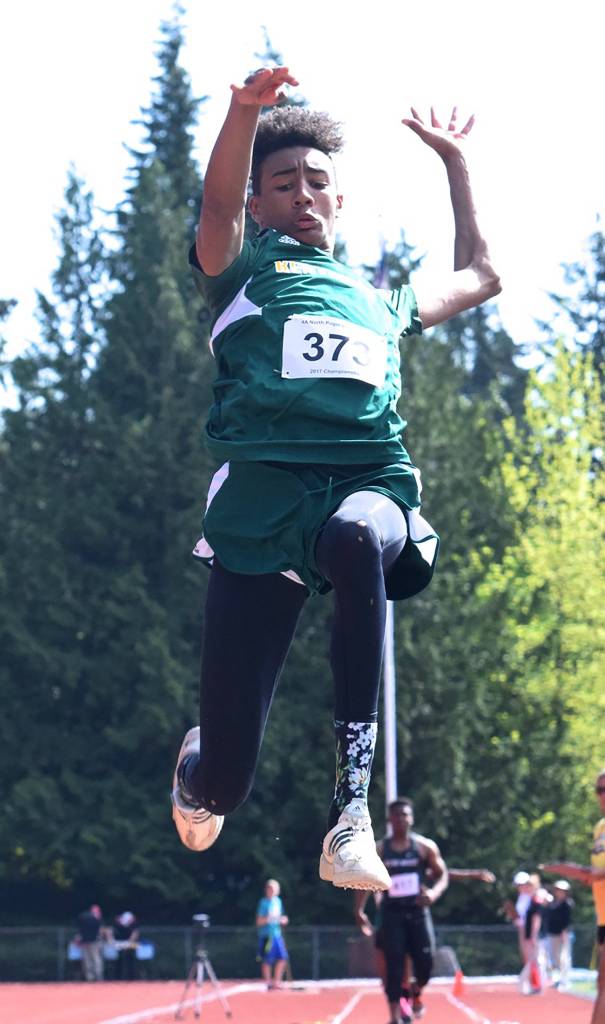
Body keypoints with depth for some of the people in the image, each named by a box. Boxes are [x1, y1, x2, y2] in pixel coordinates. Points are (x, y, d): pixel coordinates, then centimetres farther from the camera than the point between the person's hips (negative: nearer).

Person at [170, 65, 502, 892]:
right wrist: (248, 109, -18)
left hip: (372, 486, 2)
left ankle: (354, 807, -42)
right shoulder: (242, 272, 21)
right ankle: (199, 769, 32)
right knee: (219, 786, -10)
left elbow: (479, 277, 49)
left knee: (359, 539, -42)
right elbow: (218, 203, -1)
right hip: (262, 490, -2)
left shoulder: (381, 302, 34)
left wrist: (456, 161, 49)